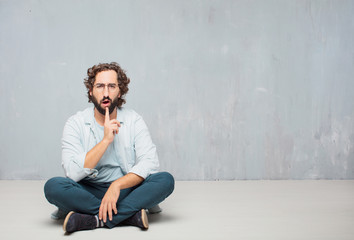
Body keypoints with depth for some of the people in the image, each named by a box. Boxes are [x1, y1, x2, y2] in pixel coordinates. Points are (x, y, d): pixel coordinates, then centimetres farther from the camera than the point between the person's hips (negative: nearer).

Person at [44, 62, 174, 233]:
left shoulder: (134, 120, 0)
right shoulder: (76, 123, -4)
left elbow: (149, 162, -12)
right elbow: (73, 172, -17)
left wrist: (117, 185, -27)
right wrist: (106, 139, -22)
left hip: (126, 189, 1)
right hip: (89, 192, 0)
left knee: (166, 180, -25)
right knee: (53, 186, -29)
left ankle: (97, 219, -29)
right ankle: (131, 214, -27)